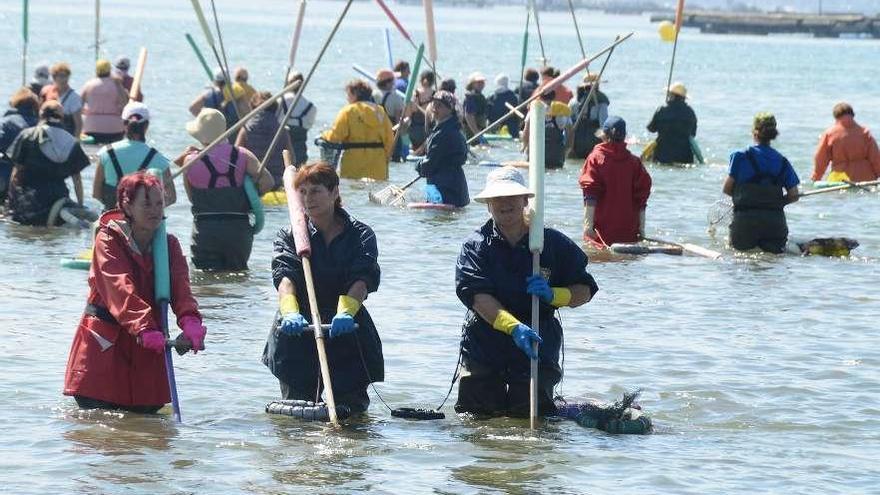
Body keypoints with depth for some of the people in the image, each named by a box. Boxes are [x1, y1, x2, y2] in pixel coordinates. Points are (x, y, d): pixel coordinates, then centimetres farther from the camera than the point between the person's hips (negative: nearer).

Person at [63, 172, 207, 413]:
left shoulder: (169, 244, 5)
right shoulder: (108, 240, -9)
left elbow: (179, 285, -14)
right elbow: (120, 289, -25)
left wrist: (190, 320, -36)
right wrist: (144, 328, -41)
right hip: (104, 345, -4)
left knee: (146, 412, 3)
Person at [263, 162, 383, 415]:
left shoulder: (360, 235, 3)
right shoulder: (289, 236, 6)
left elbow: (362, 280, -16)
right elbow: (284, 277, -14)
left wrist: (346, 312, -37)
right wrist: (290, 312, -36)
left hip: (347, 335, 0)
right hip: (297, 336, 0)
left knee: (352, 408, -1)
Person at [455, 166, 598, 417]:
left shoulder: (554, 244, 0)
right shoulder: (476, 247, -4)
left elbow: (585, 290, 6)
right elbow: (476, 295, -17)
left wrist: (553, 295, -16)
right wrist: (513, 327, -31)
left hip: (537, 352, 0)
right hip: (483, 353, 0)